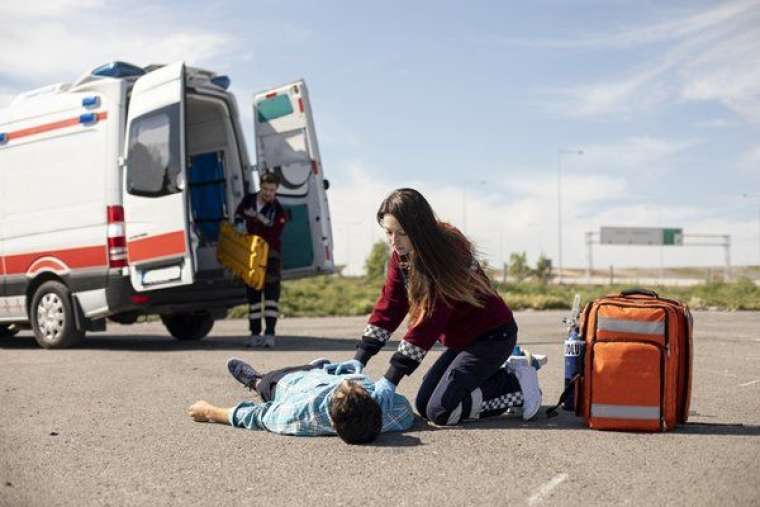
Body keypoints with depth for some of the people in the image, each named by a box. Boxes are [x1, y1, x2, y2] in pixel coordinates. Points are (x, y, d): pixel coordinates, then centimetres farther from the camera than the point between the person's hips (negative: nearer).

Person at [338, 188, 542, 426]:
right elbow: (388, 306, -5)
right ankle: (502, 374, 18)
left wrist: (391, 378, -35)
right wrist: (359, 359, -14)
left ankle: (515, 382, 0)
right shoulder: (401, 256, -3)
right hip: (461, 340, 9)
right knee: (423, 404, 9)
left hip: (493, 335, -9)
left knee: (439, 411, -16)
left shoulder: (448, 253, -27)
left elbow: (429, 320, -32)